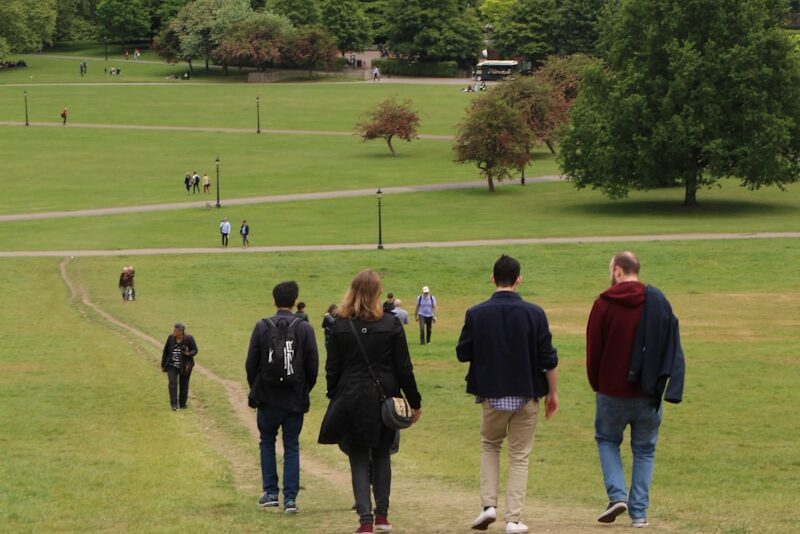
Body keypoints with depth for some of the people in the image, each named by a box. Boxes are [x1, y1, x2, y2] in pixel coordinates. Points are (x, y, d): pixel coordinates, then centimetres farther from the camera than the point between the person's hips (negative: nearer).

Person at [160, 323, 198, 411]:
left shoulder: (188, 339, -13)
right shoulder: (171, 338, -5)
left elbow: (195, 350, -4)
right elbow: (166, 351, 4)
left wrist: (189, 354, -28)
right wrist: (163, 365, 8)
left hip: (185, 366, -1)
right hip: (172, 366, 1)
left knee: (184, 385, 9)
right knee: (172, 383, -14)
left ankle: (182, 404, 26)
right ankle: (174, 404, -16)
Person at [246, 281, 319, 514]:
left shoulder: (262, 327, -6)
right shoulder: (305, 329, -6)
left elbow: (251, 364, -3)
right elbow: (313, 366, -4)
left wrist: (256, 390, 12)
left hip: (268, 398, 0)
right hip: (295, 399, 0)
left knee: (267, 443, 18)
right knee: (292, 447, 8)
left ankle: (270, 493, 13)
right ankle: (290, 498, 2)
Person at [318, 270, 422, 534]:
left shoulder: (340, 326, -4)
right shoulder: (391, 324, -6)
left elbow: (332, 369, -1)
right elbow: (404, 368, -2)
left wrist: (334, 399, 11)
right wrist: (415, 402, 7)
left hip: (352, 401, -1)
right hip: (384, 399, 1)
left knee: (359, 460, 5)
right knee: (381, 456, 18)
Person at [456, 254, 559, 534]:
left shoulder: (476, 314, -7)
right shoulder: (534, 313, -9)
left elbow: (462, 353, 1)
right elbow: (549, 359, -7)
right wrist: (553, 392, 5)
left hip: (491, 395, 1)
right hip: (527, 396, -1)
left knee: (490, 446, 23)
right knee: (519, 456, 9)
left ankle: (489, 504, 9)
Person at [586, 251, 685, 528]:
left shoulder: (604, 304, -7)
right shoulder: (658, 302, 2)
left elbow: (593, 350, -3)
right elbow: (672, 348, 5)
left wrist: (597, 384, 10)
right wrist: (659, 382, 11)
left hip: (612, 391, -2)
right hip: (648, 393, 2)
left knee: (607, 440, 17)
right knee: (644, 449, 12)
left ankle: (617, 495, -1)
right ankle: (639, 511, 7)